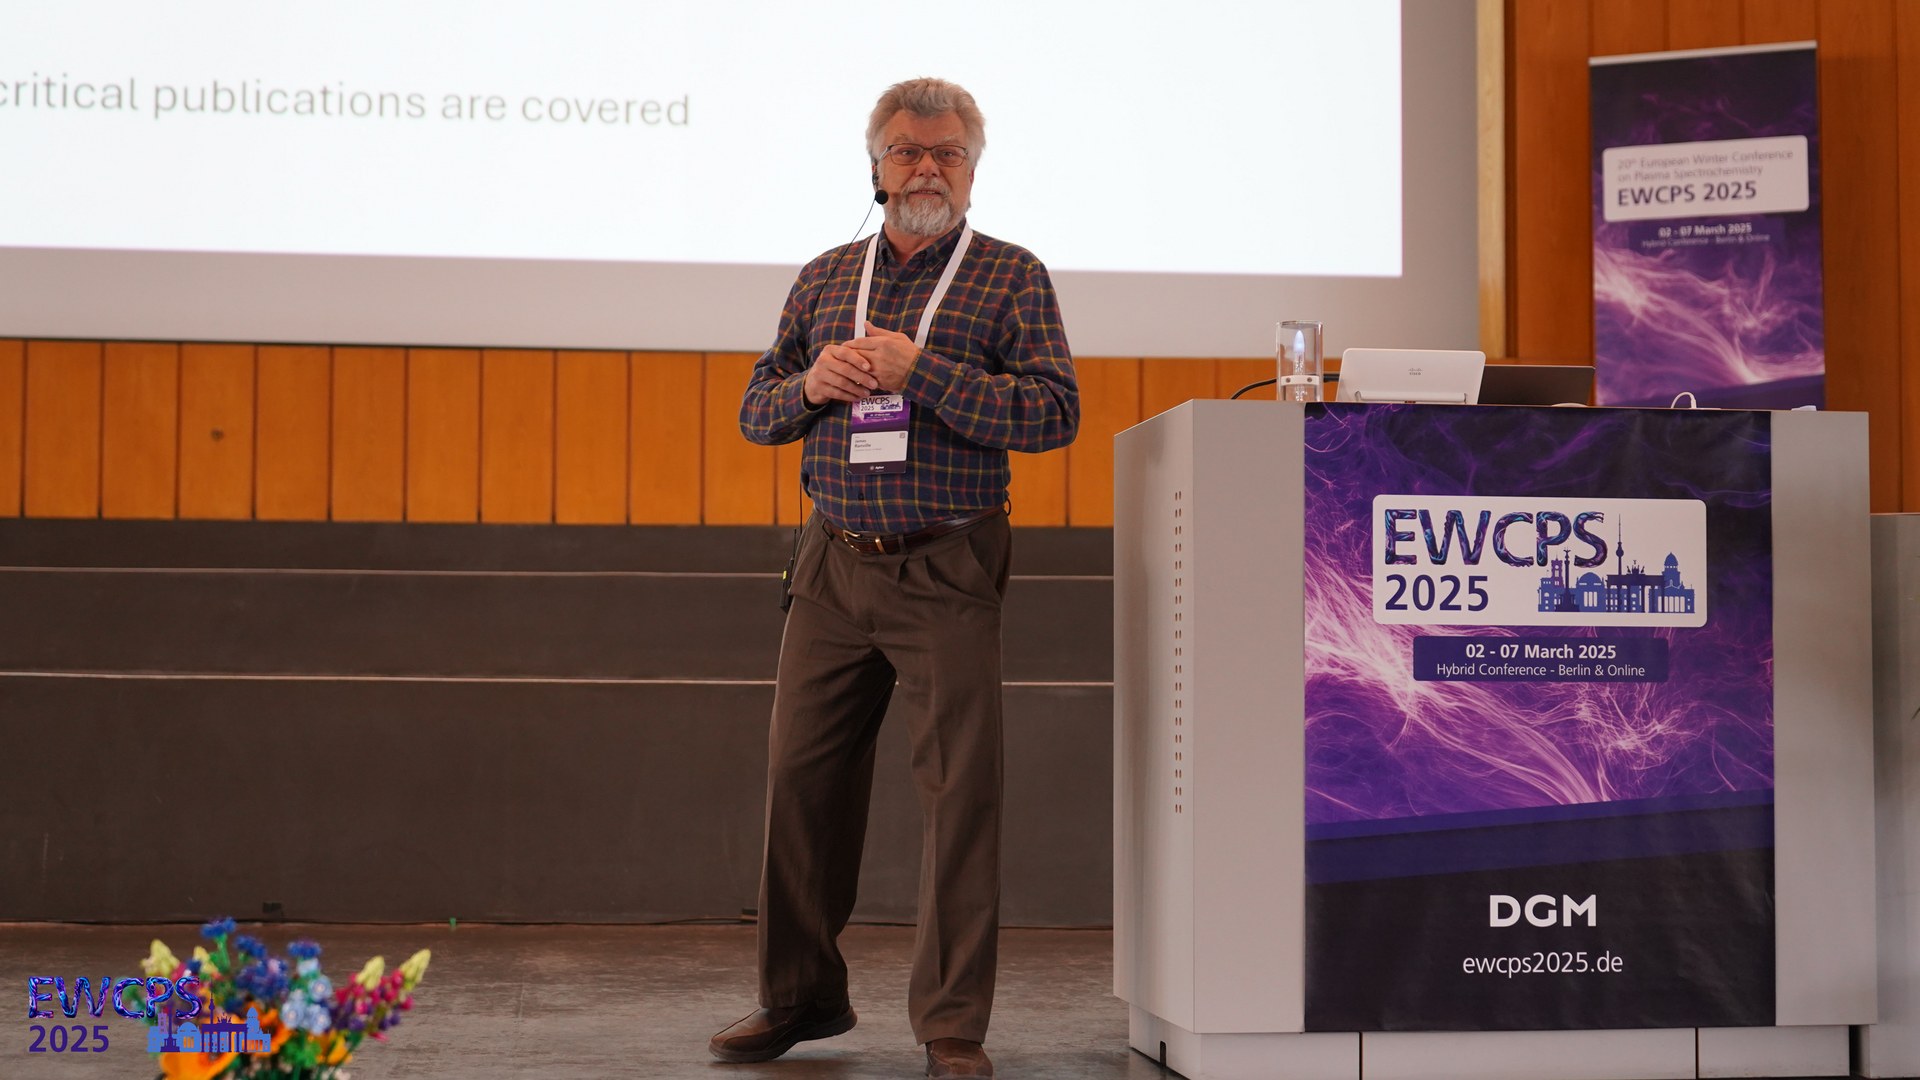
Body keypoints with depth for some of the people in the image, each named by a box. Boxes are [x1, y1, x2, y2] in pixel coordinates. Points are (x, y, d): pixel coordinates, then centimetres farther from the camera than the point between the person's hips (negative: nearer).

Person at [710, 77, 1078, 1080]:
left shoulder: (1013, 276, 2)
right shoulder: (825, 278, 14)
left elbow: (1055, 411, -10)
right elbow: (755, 411, 16)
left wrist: (921, 371, -16)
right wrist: (812, 384, -6)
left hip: (947, 571, -4)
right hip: (834, 563, 4)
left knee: (958, 789, -5)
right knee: (802, 774, 7)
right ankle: (801, 997, 23)